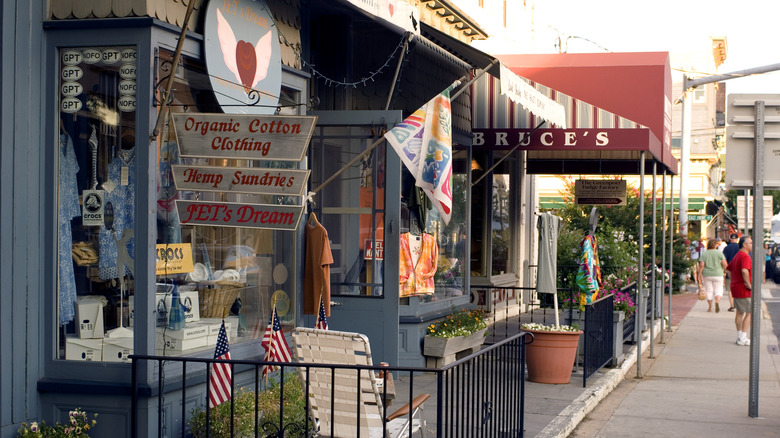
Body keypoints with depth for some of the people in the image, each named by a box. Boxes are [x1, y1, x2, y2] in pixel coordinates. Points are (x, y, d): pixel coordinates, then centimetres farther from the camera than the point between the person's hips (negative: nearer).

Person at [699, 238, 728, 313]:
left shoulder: (704, 254, 0)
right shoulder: (719, 253, -3)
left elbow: (701, 265, -8)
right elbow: (725, 264, -7)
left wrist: (700, 275, -3)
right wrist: (724, 270, 11)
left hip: (707, 275, 2)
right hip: (717, 274, -1)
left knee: (709, 291, 11)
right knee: (718, 291, 4)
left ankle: (710, 307, 13)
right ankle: (717, 302, -24)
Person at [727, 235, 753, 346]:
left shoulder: (737, 256, 14)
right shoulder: (745, 256, -18)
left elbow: (729, 269, 25)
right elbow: (744, 271, -34)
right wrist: (749, 284, -24)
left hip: (736, 287, 10)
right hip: (744, 289, -10)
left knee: (740, 312, 16)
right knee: (749, 313, -3)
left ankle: (739, 336, 22)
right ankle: (742, 338, -4)